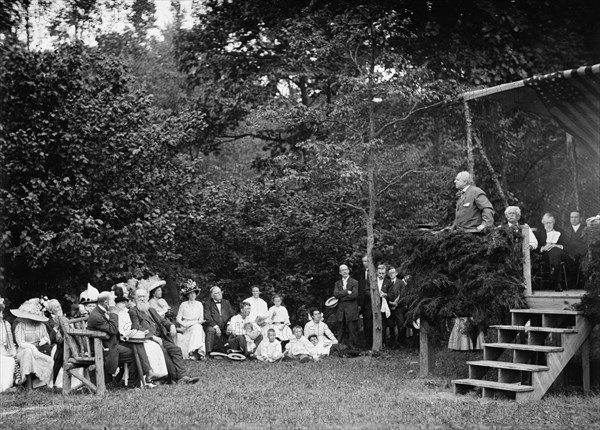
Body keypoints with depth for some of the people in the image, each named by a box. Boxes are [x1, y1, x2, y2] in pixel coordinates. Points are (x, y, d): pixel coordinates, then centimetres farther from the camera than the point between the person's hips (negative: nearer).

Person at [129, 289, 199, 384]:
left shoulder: (152, 310, 28)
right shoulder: (133, 311, 4)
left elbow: (161, 320, 23)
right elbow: (137, 328, -9)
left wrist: (171, 325, -1)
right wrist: (152, 336, -19)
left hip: (160, 338, 7)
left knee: (176, 349, -16)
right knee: (162, 350, -32)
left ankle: (182, 376, -27)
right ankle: (174, 376, -28)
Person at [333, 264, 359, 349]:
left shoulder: (354, 282, 4)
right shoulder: (337, 283, 16)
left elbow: (355, 295, -10)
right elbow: (335, 294, -1)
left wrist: (341, 296, -7)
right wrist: (347, 292, -11)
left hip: (351, 310, -3)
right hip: (340, 310, 4)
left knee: (352, 331, -3)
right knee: (341, 332, 5)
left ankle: (352, 347, 2)